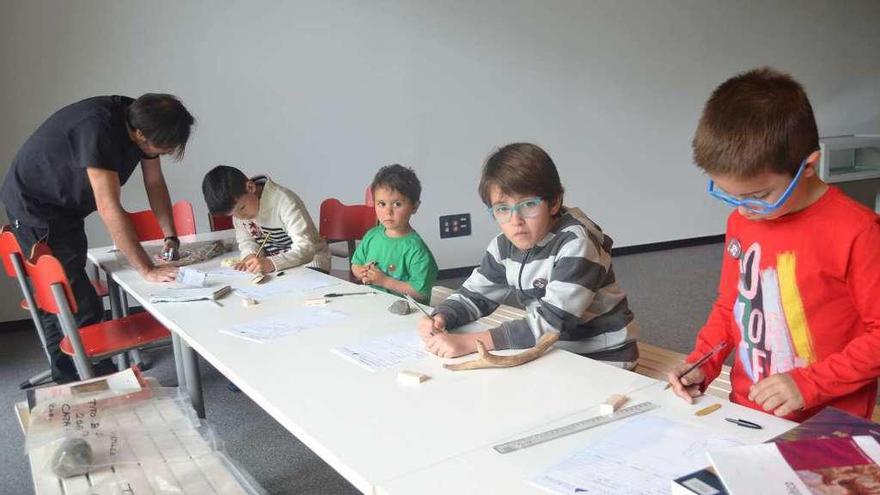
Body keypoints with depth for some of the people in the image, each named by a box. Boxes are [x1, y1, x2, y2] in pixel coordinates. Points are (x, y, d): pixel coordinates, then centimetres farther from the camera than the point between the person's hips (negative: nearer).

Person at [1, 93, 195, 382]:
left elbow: (155, 183, 1)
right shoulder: (97, 129, -35)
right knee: (83, 309, -12)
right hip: (33, 205, -9)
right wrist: (148, 270, -36)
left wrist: (171, 237, -8)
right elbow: (109, 210, -37)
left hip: (66, 205, 9)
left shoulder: (142, 121, -11)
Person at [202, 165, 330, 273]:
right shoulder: (237, 203, -4)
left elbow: (306, 248, -30)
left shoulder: (284, 202, -25)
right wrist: (251, 255, -17)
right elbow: (246, 240, 7)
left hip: (309, 265, -5)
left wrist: (271, 263, -44)